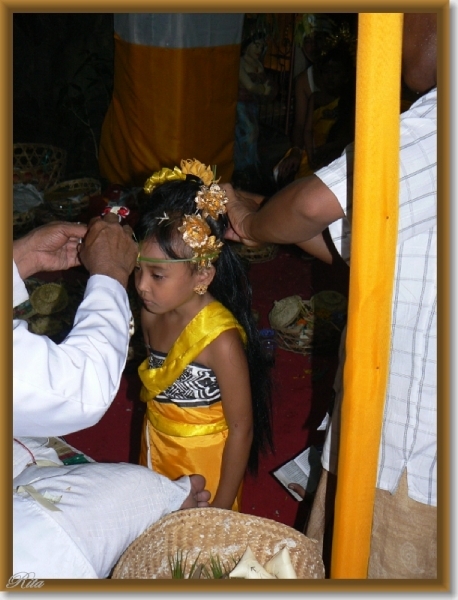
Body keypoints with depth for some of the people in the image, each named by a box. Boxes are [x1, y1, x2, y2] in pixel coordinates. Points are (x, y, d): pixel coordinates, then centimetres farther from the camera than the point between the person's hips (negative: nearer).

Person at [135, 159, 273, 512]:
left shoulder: (221, 339, -27)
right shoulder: (152, 314, -8)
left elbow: (241, 428, -19)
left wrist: (221, 508, -14)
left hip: (206, 462, -6)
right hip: (157, 450, 6)